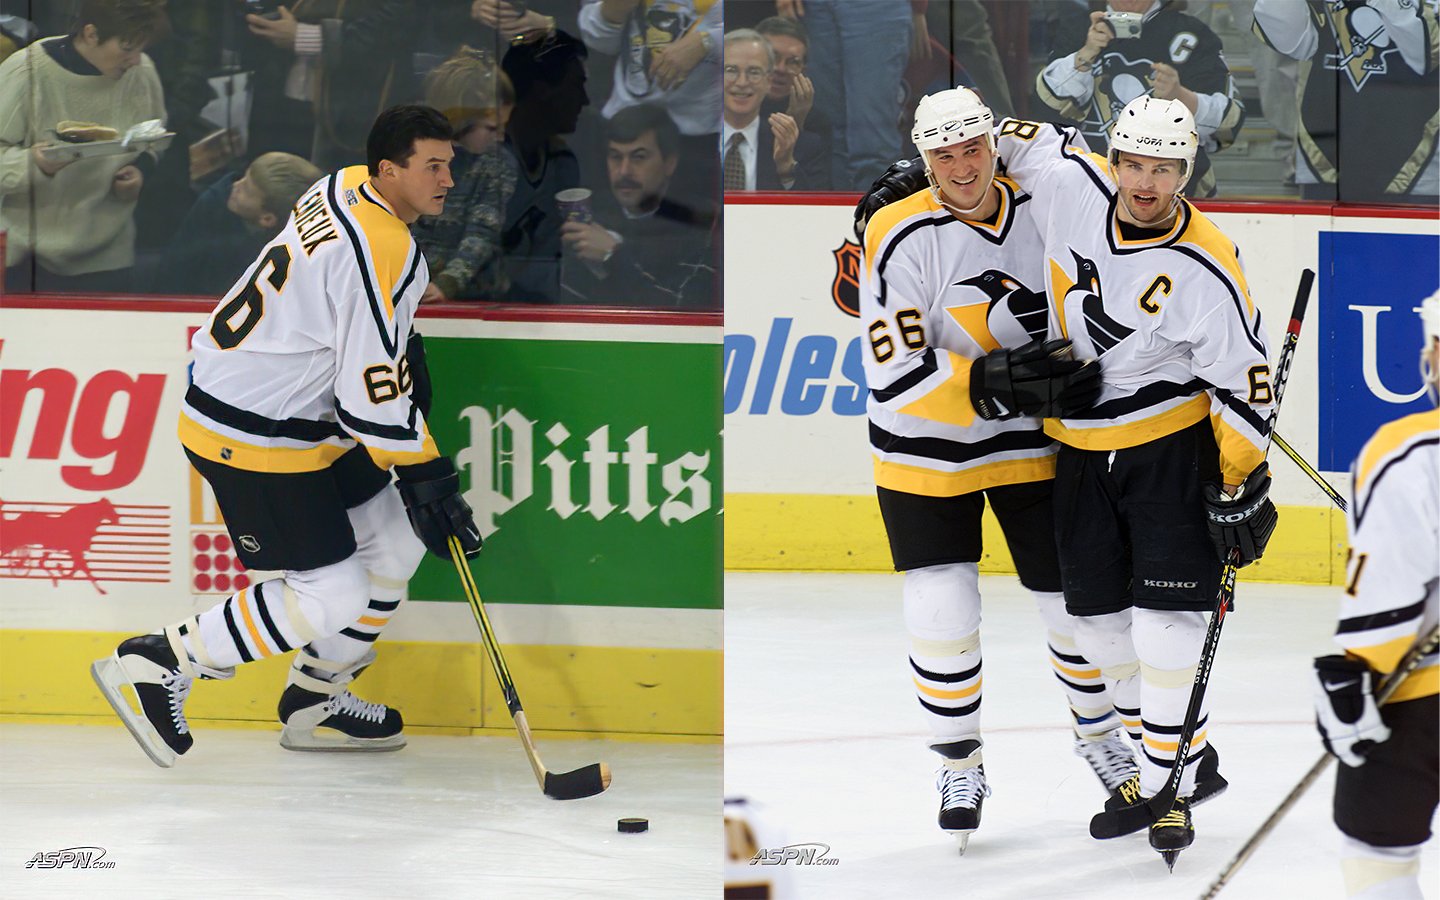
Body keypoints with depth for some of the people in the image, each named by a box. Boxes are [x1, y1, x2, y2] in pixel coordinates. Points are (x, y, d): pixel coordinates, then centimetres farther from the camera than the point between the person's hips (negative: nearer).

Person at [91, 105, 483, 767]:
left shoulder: (347, 187, 5)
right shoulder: (381, 255, -26)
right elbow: (371, 396, -25)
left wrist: (403, 358, 20)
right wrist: (428, 482, -18)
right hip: (253, 439, -11)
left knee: (397, 534, 14)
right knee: (329, 599, -9)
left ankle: (314, 700, 24)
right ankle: (159, 664, 1)